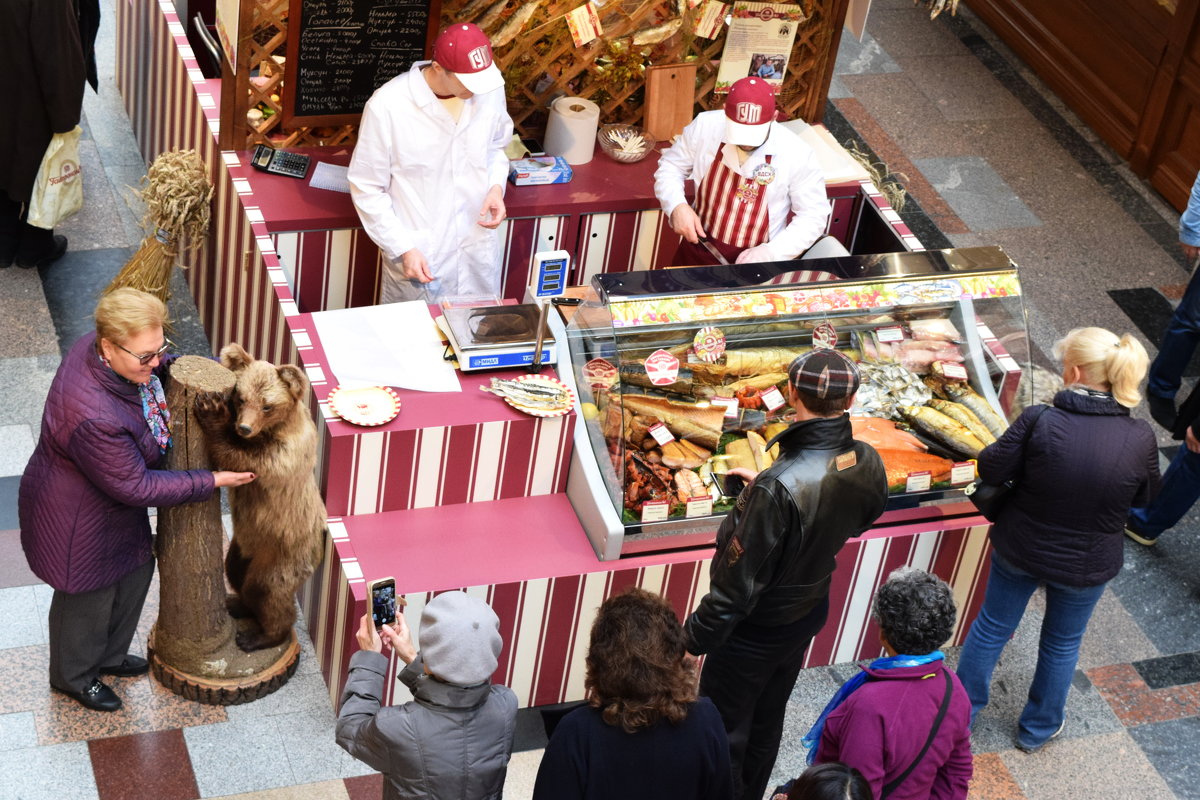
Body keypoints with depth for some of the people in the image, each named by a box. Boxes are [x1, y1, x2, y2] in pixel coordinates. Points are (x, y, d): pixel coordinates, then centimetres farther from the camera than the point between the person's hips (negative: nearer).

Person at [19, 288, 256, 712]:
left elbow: (166, 368, 4)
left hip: (114, 500, 8)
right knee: (89, 596, 17)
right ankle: (75, 676, 47)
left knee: (136, 569, 26)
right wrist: (211, 481, -24)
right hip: (79, 519, -8)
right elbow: (137, 486, -30)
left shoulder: (104, 350, -18)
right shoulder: (95, 418, -43)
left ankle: (109, 655, 52)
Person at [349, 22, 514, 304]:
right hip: (418, 254, -4)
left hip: (478, 247, 4)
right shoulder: (388, 106, -21)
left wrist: (496, 186, -7)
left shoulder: (490, 89, -8)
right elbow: (367, 189, -12)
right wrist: (403, 248, -17)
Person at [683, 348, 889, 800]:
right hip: (809, 614, 7)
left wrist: (695, 639, -15)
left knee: (724, 729, 15)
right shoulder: (868, 465, -16)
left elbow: (737, 583, -30)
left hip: (754, 631, -7)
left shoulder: (780, 488, -38)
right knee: (767, 720, 28)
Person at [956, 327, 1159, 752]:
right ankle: (1039, 727, 45)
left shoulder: (1040, 421, -27)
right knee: (1063, 643, 26)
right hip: (1087, 565, 1)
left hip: (1019, 549, -1)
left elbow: (992, 470, -15)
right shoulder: (1139, 438, -20)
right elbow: (1145, 496, -3)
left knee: (992, 627, 23)